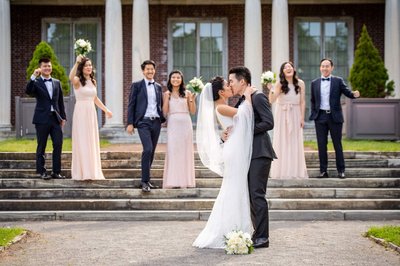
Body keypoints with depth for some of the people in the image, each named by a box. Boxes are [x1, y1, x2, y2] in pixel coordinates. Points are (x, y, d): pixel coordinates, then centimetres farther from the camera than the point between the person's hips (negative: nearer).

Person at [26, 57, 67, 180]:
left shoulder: (57, 82, 13)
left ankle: (56, 171, 8)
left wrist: (63, 117, 13)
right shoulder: (36, 82, 0)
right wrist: (33, 76, -27)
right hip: (42, 119, -4)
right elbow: (28, 91, -20)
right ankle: (41, 171, 11)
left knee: (58, 145, 0)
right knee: (41, 147, 4)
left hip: (56, 118, 4)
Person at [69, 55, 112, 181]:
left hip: (91, 113, 6)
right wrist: (77, 62, -35)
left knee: (92, 142, 10)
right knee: (82, 142, -3)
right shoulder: (77, 80, -7)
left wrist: (106, 110, 27)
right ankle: (82, 173, 3)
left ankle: (92, 171, 18)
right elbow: (71, 78, -32)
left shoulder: (93, 81, 12)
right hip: (81, 113, -6)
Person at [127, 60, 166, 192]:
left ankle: (146, 179, 19)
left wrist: (164, 119, 8)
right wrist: (130, 123, -7)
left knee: (151, 151, 8)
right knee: (147, 149, -18)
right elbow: (131, 105, -1)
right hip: (143, 122, -5)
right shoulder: (137, 85, 2)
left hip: (156, 122, 5)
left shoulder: (158, 87, 15)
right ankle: (145, 181, -11)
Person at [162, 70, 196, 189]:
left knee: (185, 151, 2)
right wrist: (167, 98, -8)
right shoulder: (167, 94, 7)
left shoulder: (187, 93, 6)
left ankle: (184, 181, 7)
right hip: (173, 124, -1)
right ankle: (172, 181, -1)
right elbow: (164, 112, 1)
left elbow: (193, 111, 6)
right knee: (172, 151, -5)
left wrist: (192, 99, -8)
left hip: (185, 124, 1)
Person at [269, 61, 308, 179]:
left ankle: (296, 171, 11)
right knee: (282, 142, 3)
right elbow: (271, 100, -15)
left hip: (295, 115, 1)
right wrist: (270, 89, -30)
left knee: (295, 142, 3)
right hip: (281, 115, -1)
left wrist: (302, 117, -1)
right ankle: (282, 171, 11)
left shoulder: (300, 83, -1)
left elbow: (302, 102, 2)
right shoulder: (280, 84, -7)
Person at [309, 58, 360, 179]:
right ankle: (323, 171, 11)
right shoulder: (314, 83, 9)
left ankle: (341, 170, 10)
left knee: (337, 144, 3)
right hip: (320, 117, 2)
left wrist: (354, 94, -28)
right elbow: (313, 100, 13)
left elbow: (347, 92, -7)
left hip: (335, 117, -2)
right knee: (321, 145, 4)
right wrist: (313, 114, 6)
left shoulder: (338, 81, 3)